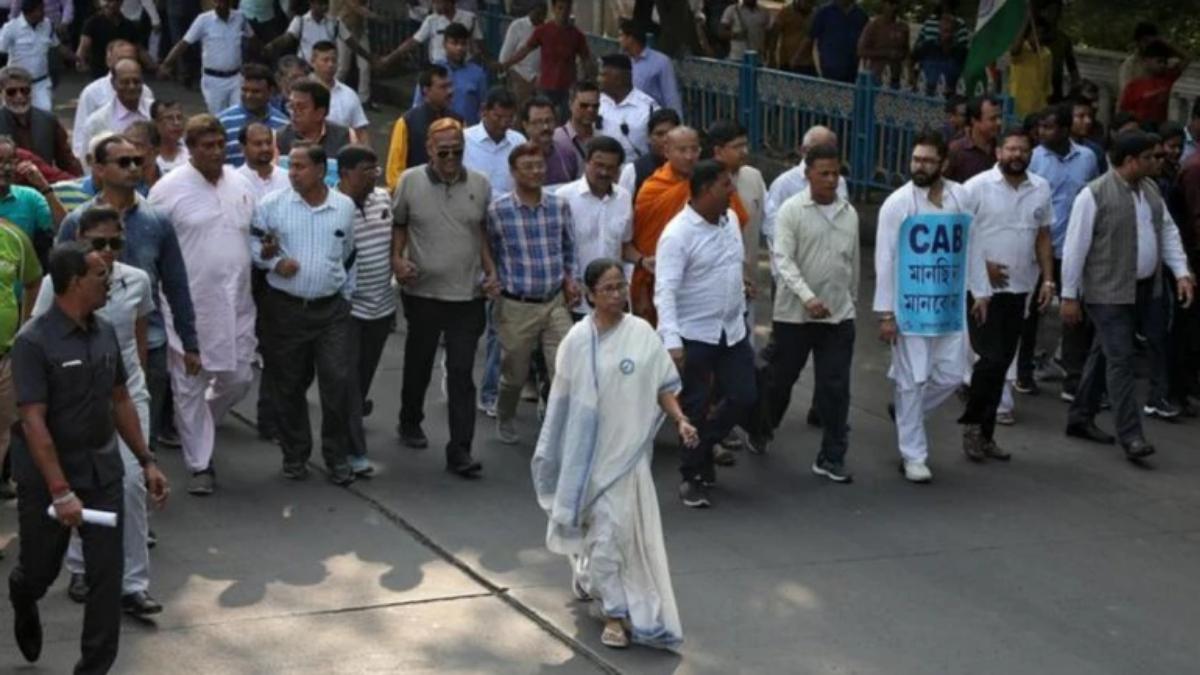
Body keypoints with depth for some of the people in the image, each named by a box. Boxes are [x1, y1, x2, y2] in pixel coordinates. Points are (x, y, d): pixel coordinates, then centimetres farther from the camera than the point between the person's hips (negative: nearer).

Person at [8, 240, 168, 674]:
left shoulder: (105, 333, 1)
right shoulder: (34, 342, -19)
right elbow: (33, 422, -22)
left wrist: (146, 461, 8)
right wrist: (60, 492, -27)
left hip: (103, 472, 5)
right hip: (47, 477, -5)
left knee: (107, 574, 0)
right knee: (40, 569, 14)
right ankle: (22, 602, 50)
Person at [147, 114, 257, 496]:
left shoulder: (241, 185, 9)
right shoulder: (169, 189, -8)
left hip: (235, 304, 5)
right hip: (188, 306, -5)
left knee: (237, 379, 10)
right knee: (190, 387, 2)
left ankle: (196, 429, 37)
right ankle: (200, 465, 13)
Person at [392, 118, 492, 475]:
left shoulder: (479, 184, 2)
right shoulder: (410, 181, -3)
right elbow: (398, 224, 7)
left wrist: (490, 270, 5)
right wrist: (397, 259, -8)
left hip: (467, 295, 0)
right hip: (422, 293, 0)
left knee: (461, 373, -2)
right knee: (418, 364, 17)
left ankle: (459, 451, -1)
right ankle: (410, 423, 40)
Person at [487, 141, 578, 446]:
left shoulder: (559, 206, 0)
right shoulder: (497, 210, -10)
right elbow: (489, 254, 1)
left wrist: (569, 279, 2)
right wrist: (496, 283, -3)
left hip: (556, 303, 2)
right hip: (515, 306, -2)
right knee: (514, 375, 15)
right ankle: (504, 419, 43)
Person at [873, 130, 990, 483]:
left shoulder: (962, 198, 4)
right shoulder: (897, 203, -7)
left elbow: (972, 247, 14)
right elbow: (885, 259, -7)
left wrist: (980, 292, 12)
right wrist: (885, 312, -9)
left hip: (950, 306, 4)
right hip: (910, 307, -4)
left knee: (951, 374, 6)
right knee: (913, 381, 1)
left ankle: (905, 411, 33)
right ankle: (913, 456, 10)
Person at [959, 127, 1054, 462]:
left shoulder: (1041, 189, 7)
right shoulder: (978, 186, -7)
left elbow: (1043, 237, 14)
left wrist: (1048, 279, 7)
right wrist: (981, 266, -14)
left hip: (1019, 289, 5)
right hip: (983, 288, -5)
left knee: (1002, 363, 8)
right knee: (991, 358, -11)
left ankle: (984, 434, 17)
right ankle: (972, 421, 9)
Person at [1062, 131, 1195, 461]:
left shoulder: (1150, 188, 9)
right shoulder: (1095, 195, -14)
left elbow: (1168, 231, 15)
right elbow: (1075, 246, -12)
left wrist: (1181, 272, 3)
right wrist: (1069, 296, -11)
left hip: (1147, 290, 7)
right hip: (1109, 293, -7)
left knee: (1104, 354, 16)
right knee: (1120, 359, -7)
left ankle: (1081, 418, 27)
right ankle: (1131, 435, -6)